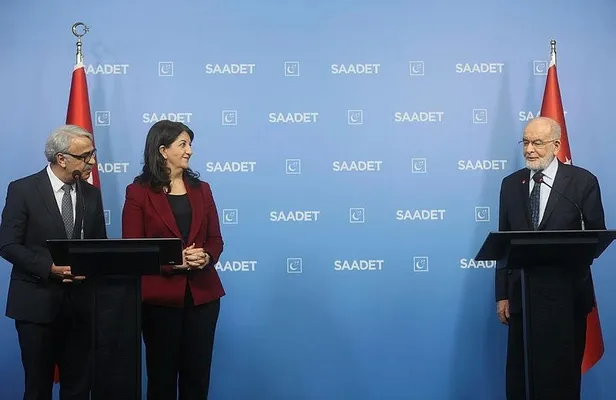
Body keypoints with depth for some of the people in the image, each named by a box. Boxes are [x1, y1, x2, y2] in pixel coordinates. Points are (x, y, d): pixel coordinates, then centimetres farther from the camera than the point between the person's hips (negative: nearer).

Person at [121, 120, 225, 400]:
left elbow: (215, 239, 11)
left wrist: (206, 257, -12)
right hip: (160, 295, -4)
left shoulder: (201, 189, 10)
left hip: (202, 294, 4)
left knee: (198, 371, 8)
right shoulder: (139, 192, -3)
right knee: (162, 371, 7)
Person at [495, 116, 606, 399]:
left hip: (567, 294, -3)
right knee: (519, 375, 8)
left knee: (564, 374, 7)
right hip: (522, 293, 3)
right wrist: (502, 295, 3)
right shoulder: (511, 184, 6)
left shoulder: (583, 181, -3)